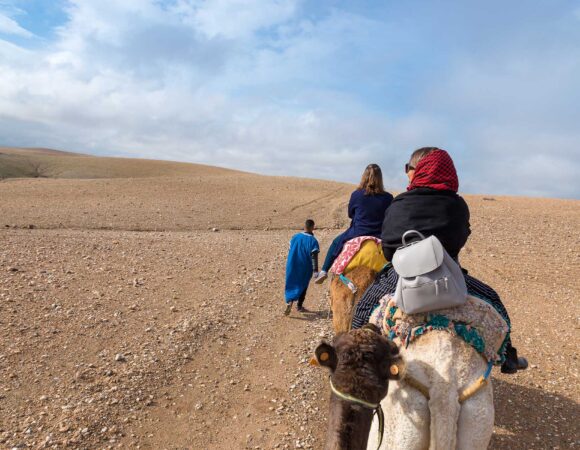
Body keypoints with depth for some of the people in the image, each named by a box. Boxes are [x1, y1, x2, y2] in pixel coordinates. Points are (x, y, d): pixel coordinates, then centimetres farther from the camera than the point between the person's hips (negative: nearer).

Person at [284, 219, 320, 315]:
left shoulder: (295, 237, -2)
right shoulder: (313, 241, -14)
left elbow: (291, 250, 8)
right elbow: (314, 257, -19)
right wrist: (315, 270, -18)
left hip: (292, 266, 2)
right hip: (305, 268, -2)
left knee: (291, 285, 11)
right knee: (302, 286, 14)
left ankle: (289, 301, -13)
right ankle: (300, 306, 21)